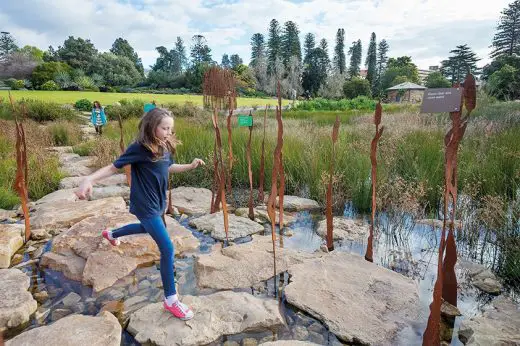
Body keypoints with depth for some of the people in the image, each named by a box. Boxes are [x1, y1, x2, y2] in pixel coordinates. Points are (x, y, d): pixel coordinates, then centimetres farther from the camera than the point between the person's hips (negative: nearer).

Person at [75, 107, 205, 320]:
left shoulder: (165, 147, -1)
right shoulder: (139, 148, -22)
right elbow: (113, 167, -17)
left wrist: (190, 166, 1)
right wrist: (89, 179, -31)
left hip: (158, 202, 9)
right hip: (145, 205, -9)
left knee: (146, 228, 37)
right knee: (167, 249, -10)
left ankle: (111, 234, 67)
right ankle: (171, 300, 5)